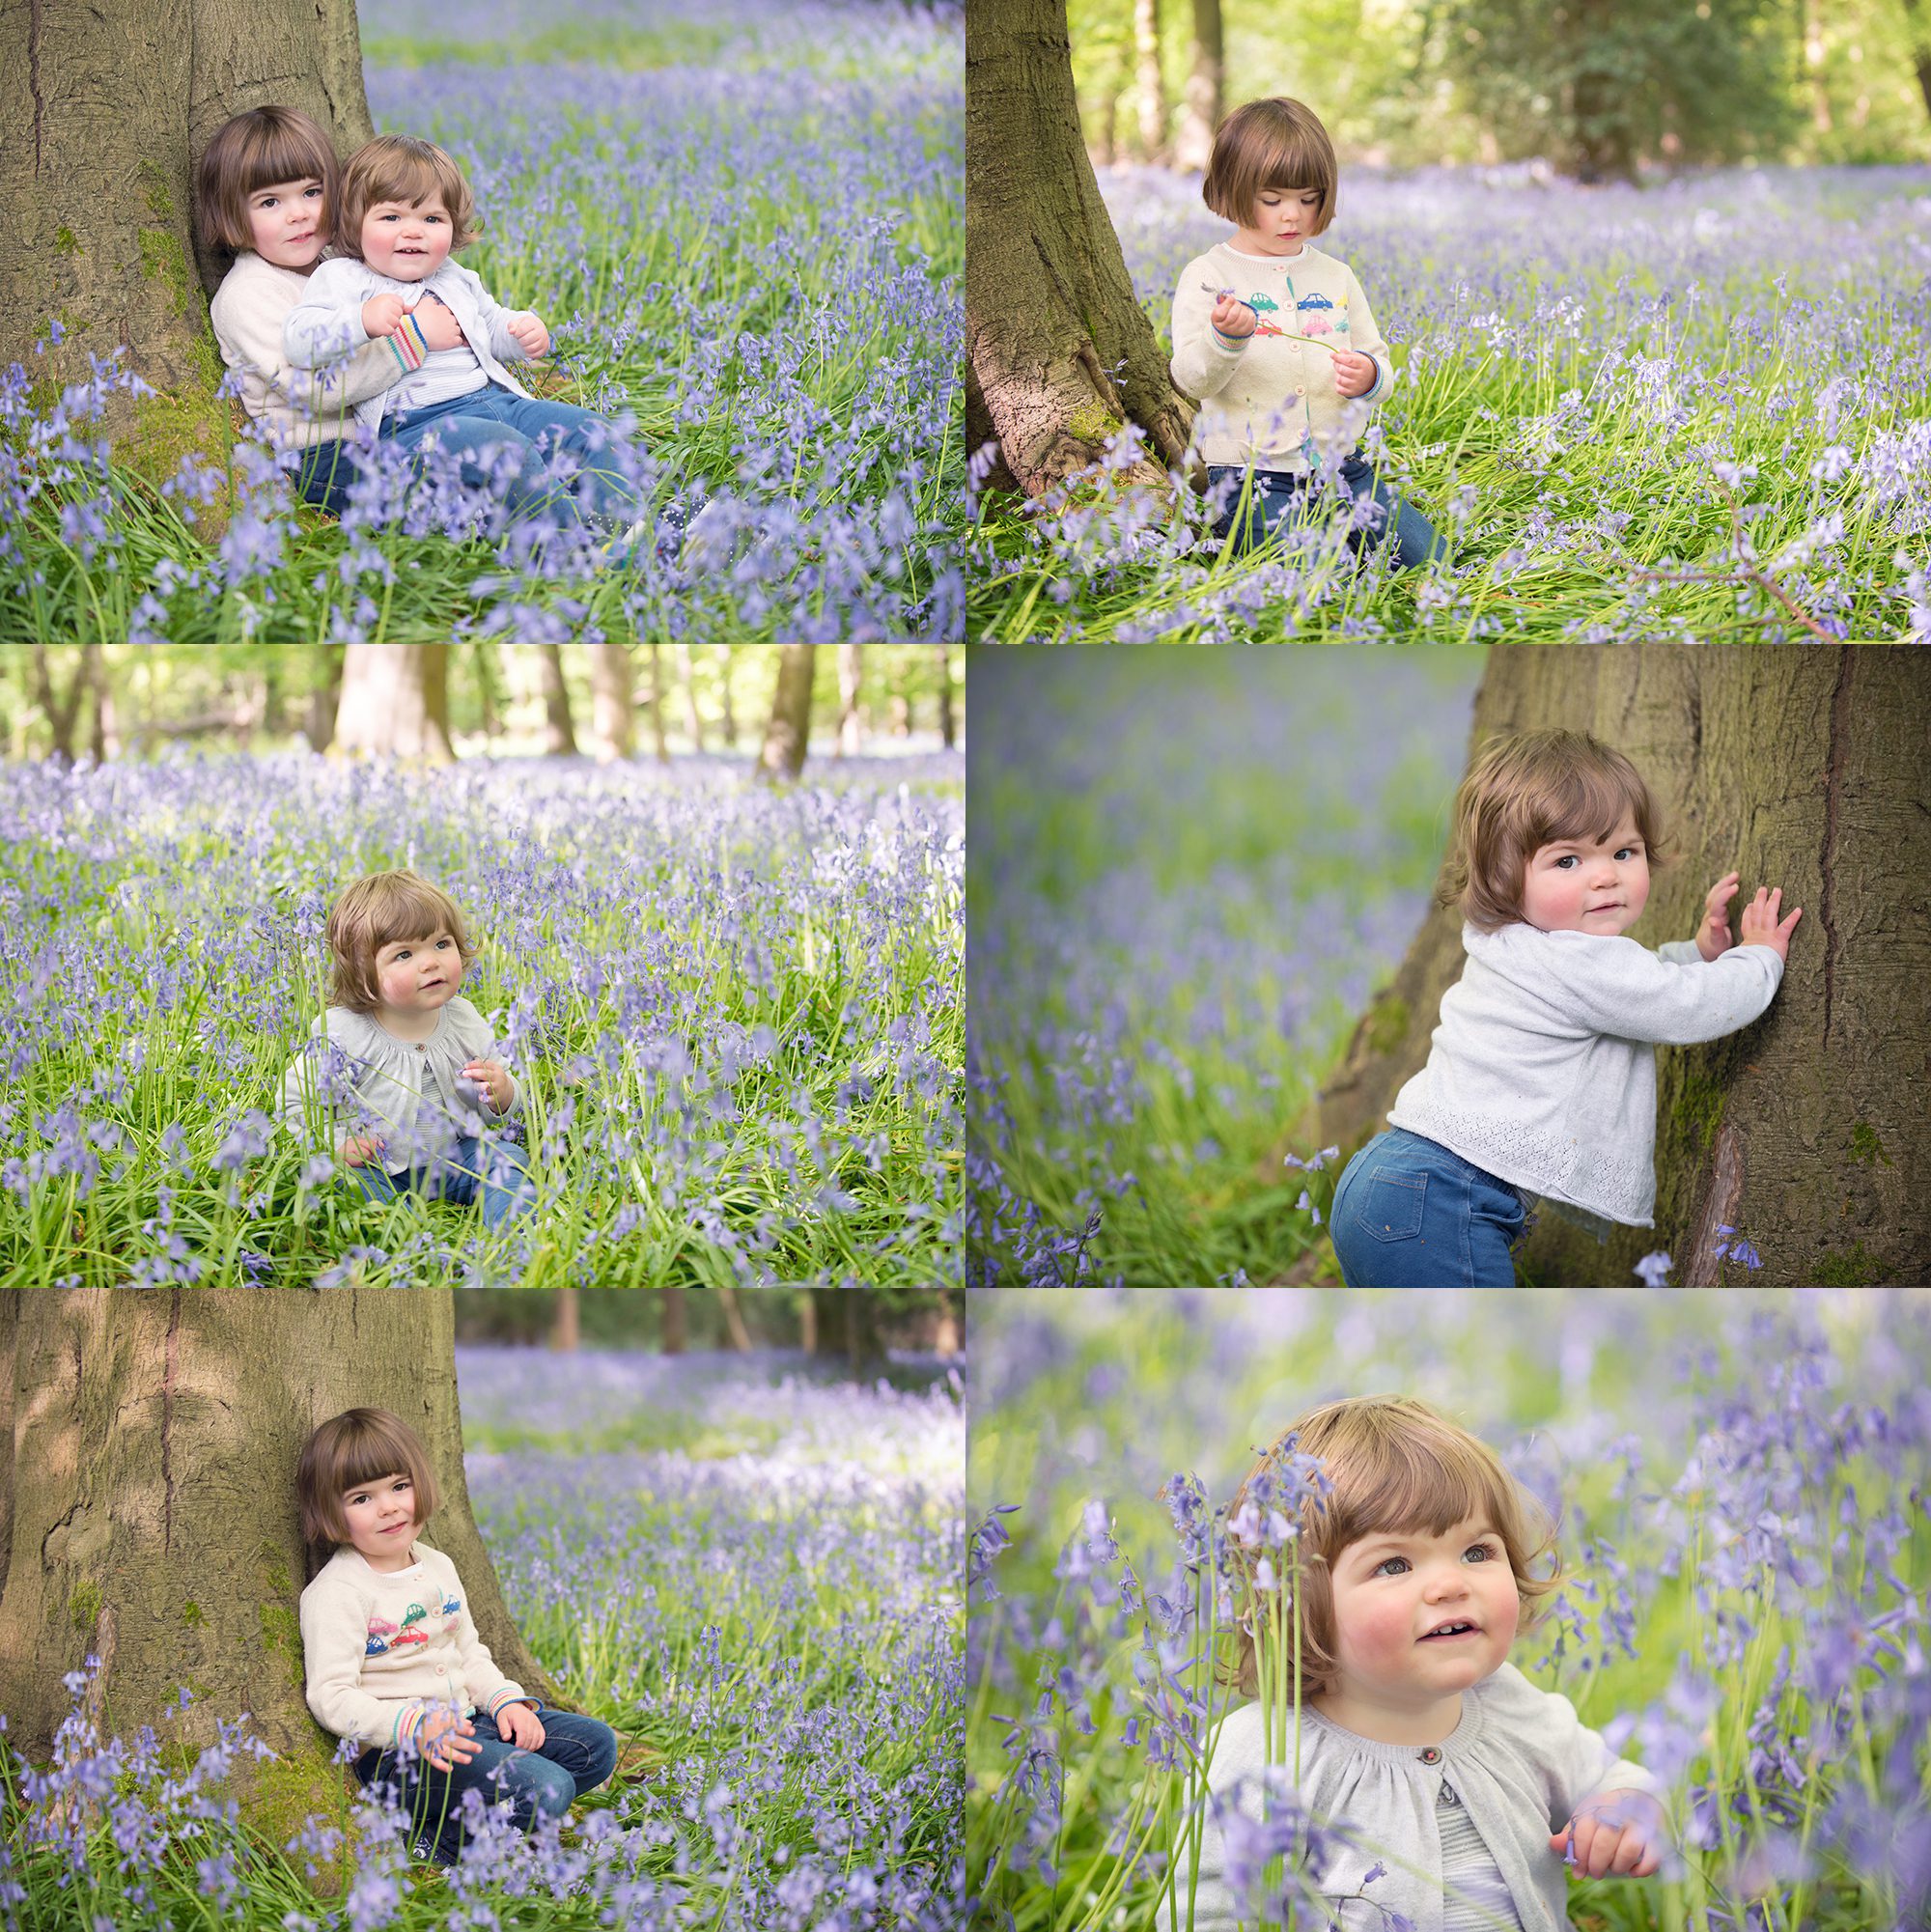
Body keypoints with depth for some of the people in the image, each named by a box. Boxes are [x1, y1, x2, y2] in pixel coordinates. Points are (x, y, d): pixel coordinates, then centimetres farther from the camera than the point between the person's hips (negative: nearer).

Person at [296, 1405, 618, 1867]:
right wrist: (413, 1726, -33)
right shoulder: (336, 1593, -13)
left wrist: (505, 1700, 2)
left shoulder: (437, 1567, 13)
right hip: (393, 1754, -9)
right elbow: (331, 1697, -20)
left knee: (596, 1745, 5)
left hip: (463, 1722, 9)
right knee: (546, 1790, -25)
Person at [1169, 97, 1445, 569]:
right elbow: (1193, 379, -11)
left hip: (1339, 466, 5)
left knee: (1429, 556, -8)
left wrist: (1369, 376, -8)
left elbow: (1380, 364, 17)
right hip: (1254, 477, -5)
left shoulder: (1336, 277, 12)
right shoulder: (1207, 277, -2)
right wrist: (1224, 337, -33)